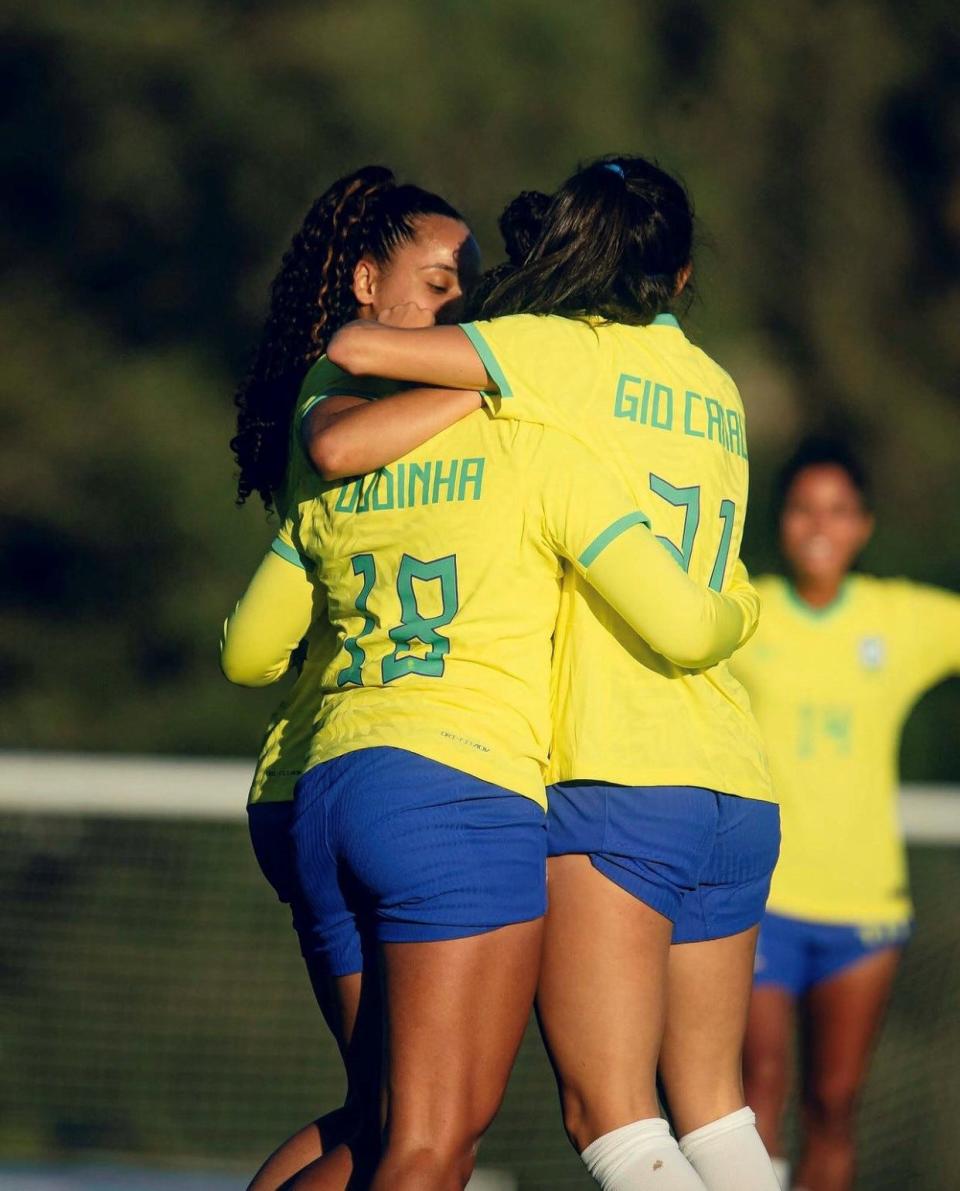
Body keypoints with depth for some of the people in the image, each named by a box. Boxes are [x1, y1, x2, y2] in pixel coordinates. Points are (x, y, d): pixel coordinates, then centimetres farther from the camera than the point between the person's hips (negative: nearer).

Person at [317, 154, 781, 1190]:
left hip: (616, 780, -7)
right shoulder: (718, 393, 17)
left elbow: (354, 347, -5)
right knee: (712, 1107, 15)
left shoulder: (570, 351, -2)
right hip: (738, 792, 7)